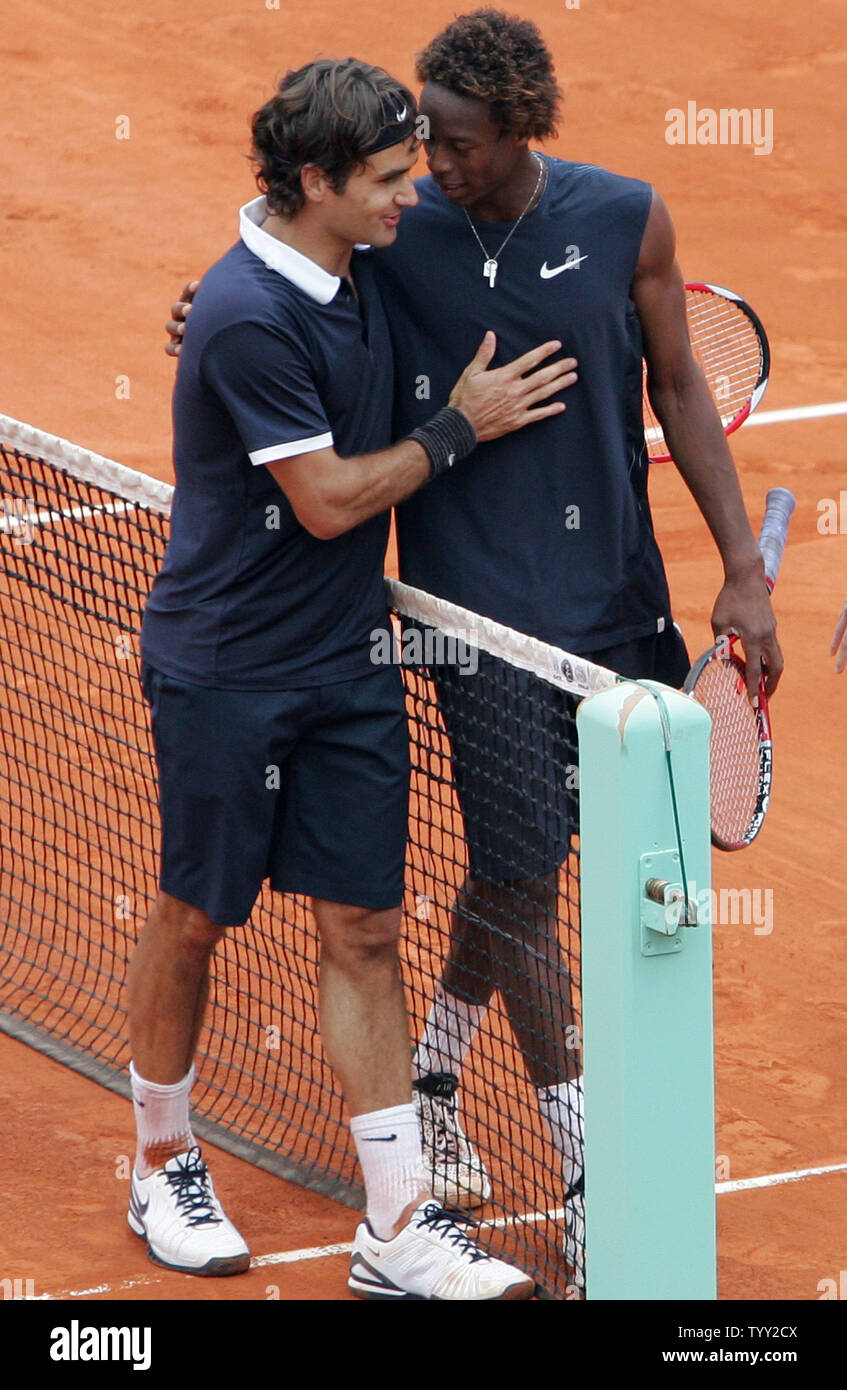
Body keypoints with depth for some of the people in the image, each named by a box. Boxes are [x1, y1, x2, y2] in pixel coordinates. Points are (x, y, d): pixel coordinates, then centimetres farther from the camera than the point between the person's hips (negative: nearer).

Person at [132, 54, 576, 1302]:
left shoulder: (361, 261, 3)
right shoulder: (250, 319, -22)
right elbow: (328, 500, -18)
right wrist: (460, 429, -10)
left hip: (348, 662, 7)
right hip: (228, 671, -7)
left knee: (364, 929, 4)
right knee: (196, 920, 9)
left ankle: (399, 1228, 4)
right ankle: (164, 1164, 30)